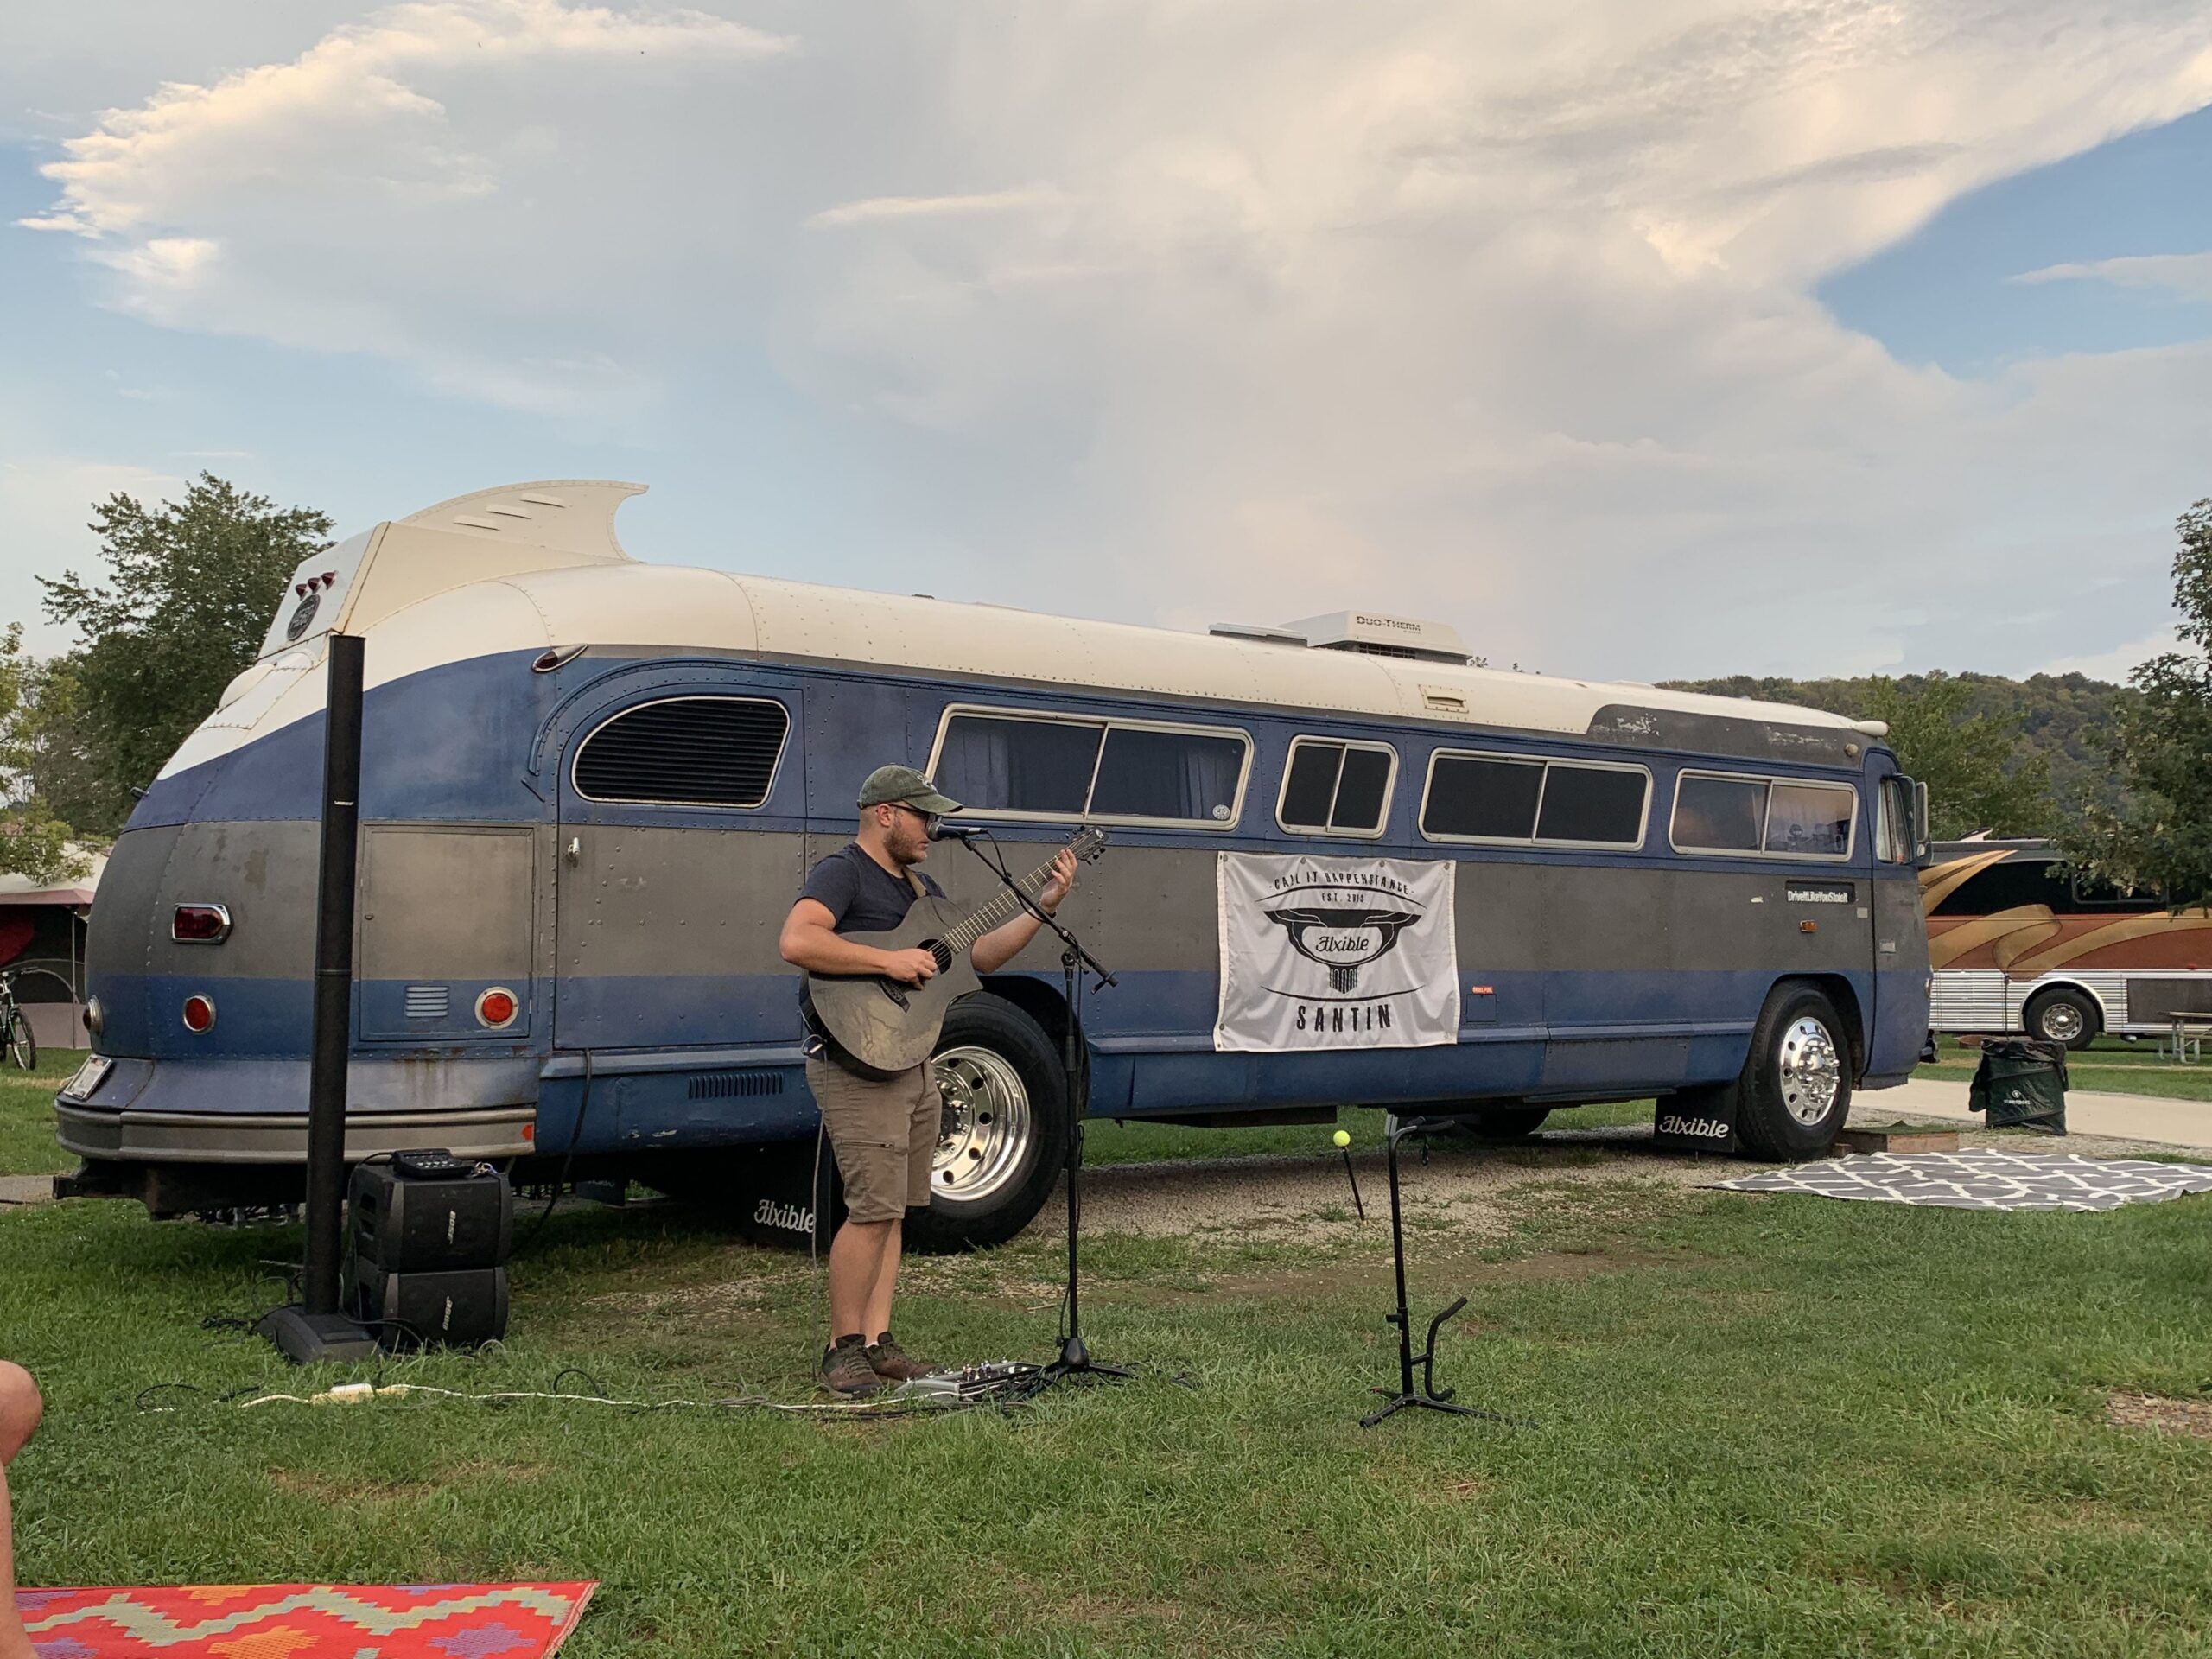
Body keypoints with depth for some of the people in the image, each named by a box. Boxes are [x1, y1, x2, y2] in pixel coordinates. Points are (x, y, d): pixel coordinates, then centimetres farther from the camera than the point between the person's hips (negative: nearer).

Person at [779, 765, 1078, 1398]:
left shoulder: (920, 886, 19)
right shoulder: (841, 873, -10)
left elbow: (979, 955, 21)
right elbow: (795, 942, -28)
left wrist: (1043, 908, 11)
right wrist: (888, 960, -26)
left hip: (912, 1063, 9)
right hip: (857, 1066, -9)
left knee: (891, 1209, 10)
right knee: (874, 1210, -11)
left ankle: (876, 1340, 17)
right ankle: (843, 1349, 1)